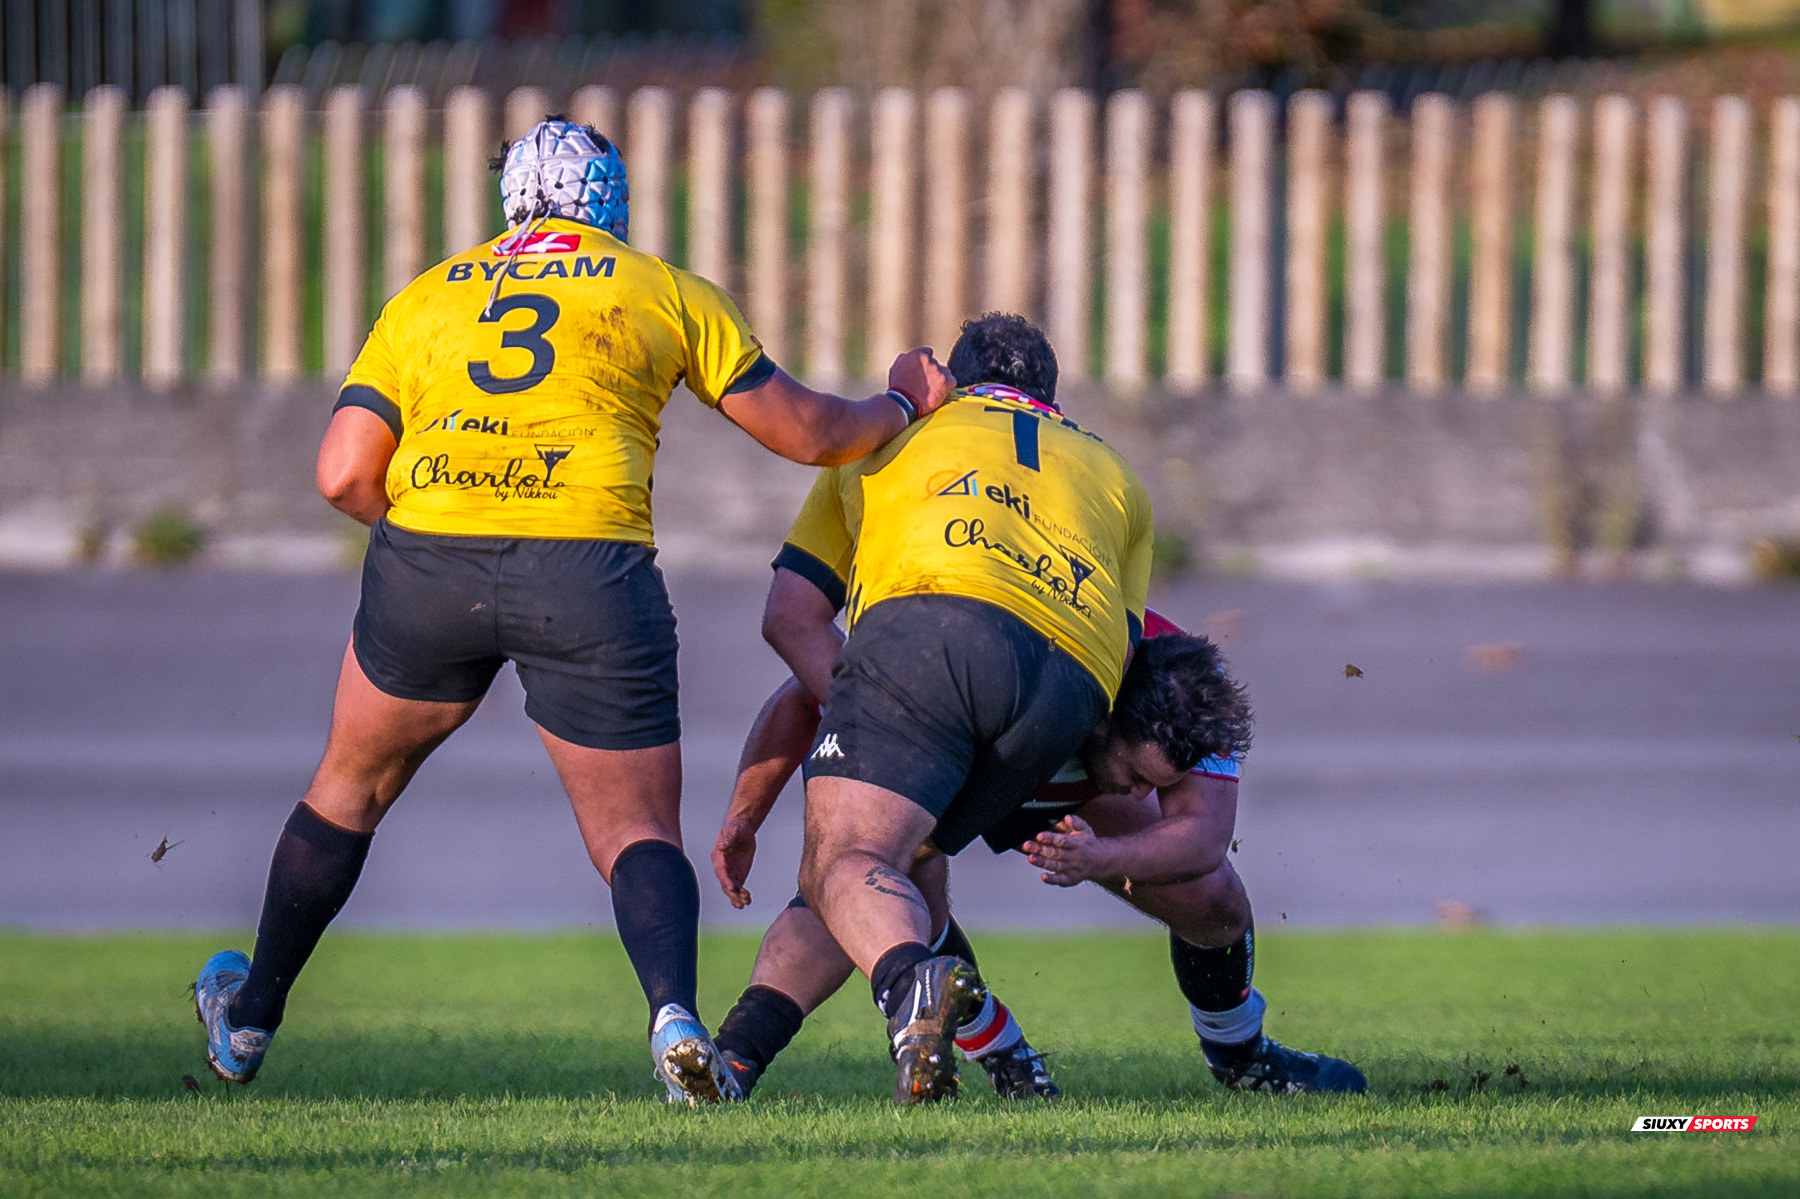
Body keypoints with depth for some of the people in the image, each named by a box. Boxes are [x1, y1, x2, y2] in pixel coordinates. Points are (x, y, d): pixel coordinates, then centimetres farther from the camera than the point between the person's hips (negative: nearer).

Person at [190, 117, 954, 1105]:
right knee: (639, 832, 7)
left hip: (428, 556, 2)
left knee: (350, 789, 24)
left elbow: (343, 475, 8)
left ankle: (249, 1020, 37)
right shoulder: (667, 294, 14)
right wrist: (903, 404, 39)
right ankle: (674, 1011, -22)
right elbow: (804, 433, 19)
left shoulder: (428, 296, 18)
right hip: (589, 572, -2)